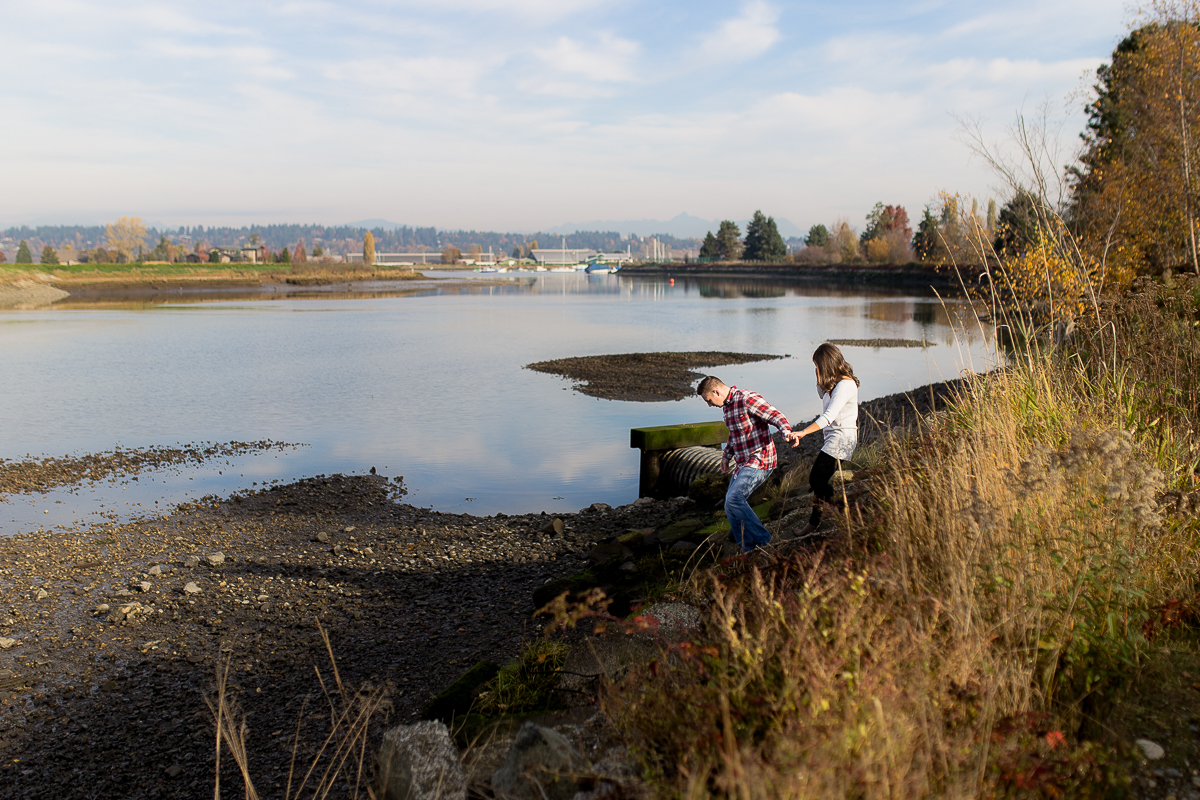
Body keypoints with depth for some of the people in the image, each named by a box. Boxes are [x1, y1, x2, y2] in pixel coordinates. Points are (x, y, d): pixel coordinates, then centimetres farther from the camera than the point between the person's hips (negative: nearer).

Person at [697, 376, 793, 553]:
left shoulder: (747, 399, -16)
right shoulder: (726, 406, 13)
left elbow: (776, 416, -24)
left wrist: (787, 433, -41)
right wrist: (727, 455, 25)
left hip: (759, 460, -10)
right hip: (742, 463, 10)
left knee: (734, 499, -22)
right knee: (731, 505, 9)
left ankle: (763, 542, -10)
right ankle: (749, 549, 20)